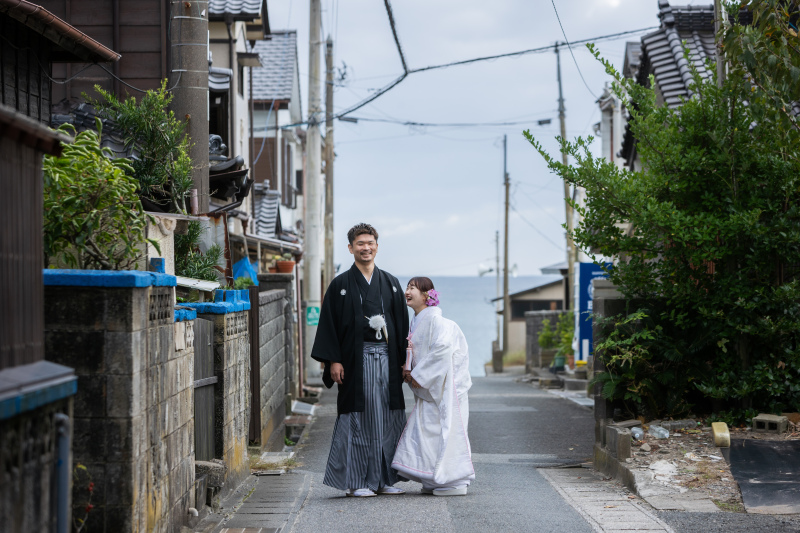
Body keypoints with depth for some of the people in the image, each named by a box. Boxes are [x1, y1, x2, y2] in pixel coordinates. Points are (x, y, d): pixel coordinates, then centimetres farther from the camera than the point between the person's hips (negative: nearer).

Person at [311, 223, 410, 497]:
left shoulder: (391, 283, 12)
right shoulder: (340, 285, 2)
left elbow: (402, 323, 12)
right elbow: (329, 324, -1)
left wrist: (404, 360, 5)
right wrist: (333, 360, -9)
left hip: (387, 359, 4)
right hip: (356, 360, -3)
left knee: (389, 420, 3)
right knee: (358, 419, -3)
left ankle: (384, 479, 11)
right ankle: (356, 482, 3)